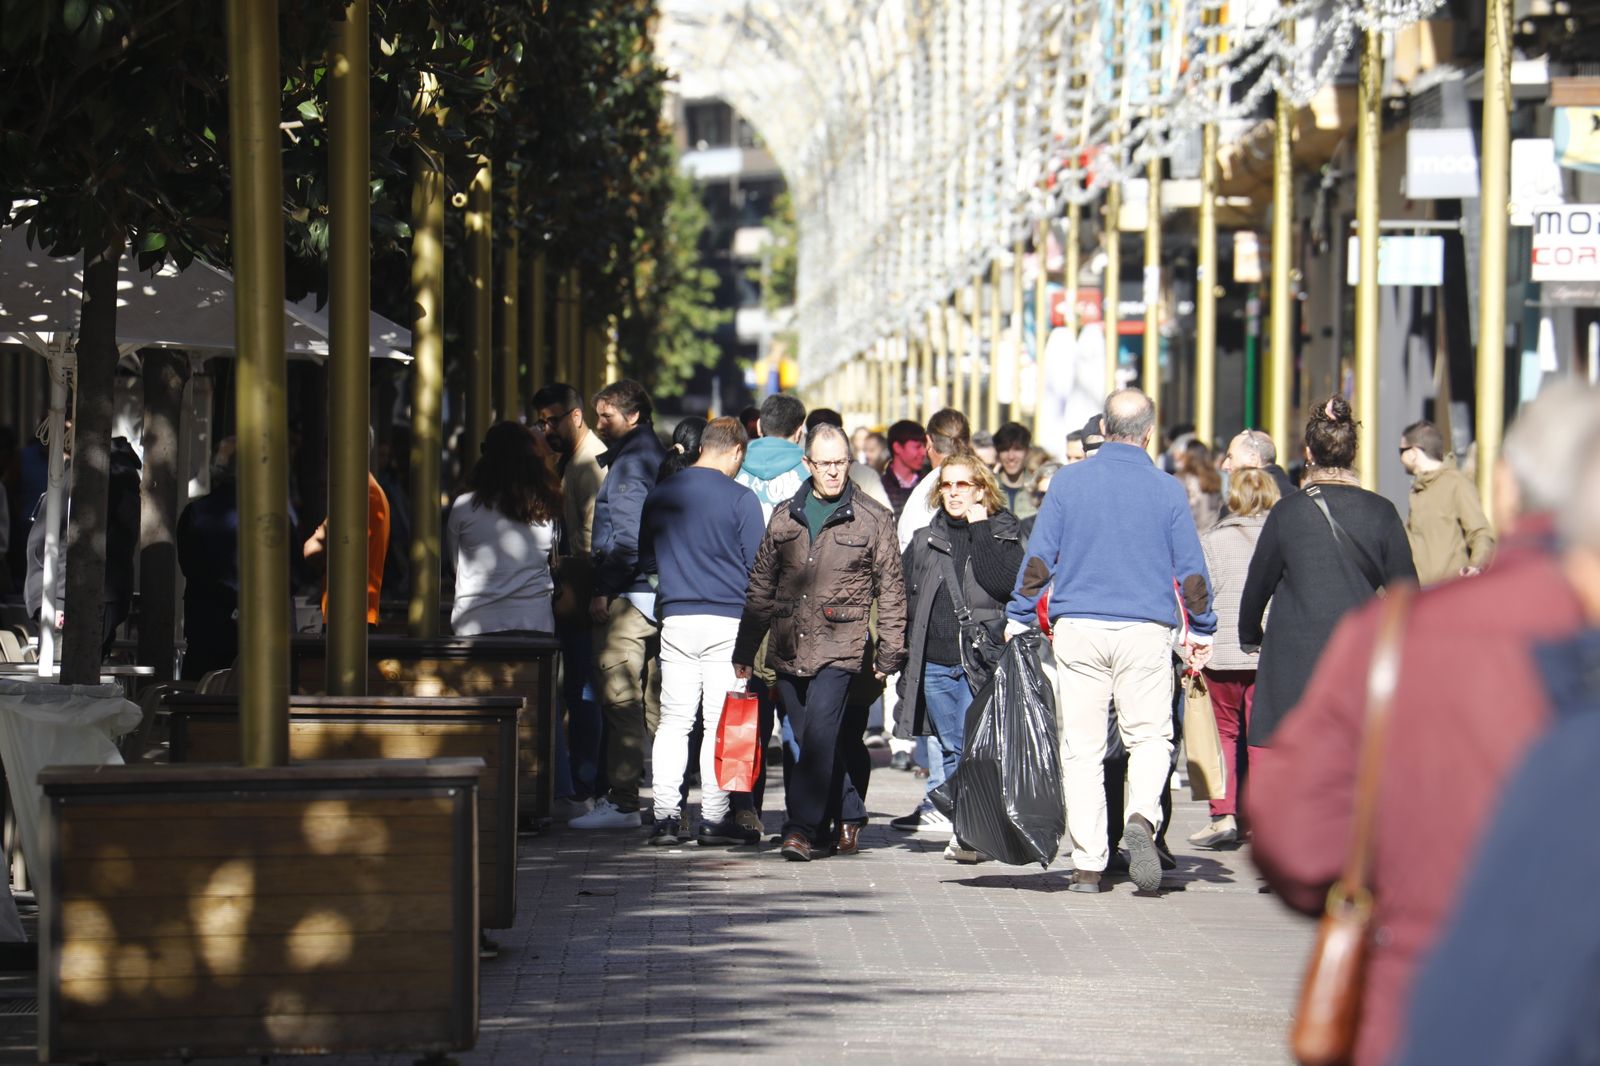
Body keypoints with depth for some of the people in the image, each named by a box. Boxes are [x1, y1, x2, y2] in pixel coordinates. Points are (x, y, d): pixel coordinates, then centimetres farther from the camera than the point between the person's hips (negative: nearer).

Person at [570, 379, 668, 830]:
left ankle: (622, 802, -11)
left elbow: (628, 536, -19)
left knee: (619, 698, -10)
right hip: (653, 592, 10)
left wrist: (604, 589, -17)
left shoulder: (630, 462, -11)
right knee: (636, 699, 13)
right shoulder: (657, 456, 18)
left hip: (626, 595, -10)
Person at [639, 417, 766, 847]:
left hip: (676, 619, 4)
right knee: (722, 723, 1)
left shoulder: (660, 494, 8)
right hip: (728, 619, -4)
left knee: (673, 720, 7)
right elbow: (757, 567, -5)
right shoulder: (740, 498, -7)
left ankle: (665, 815, 3)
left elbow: (646, 558, 17)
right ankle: (715, 816, 1)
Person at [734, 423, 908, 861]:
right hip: (788, 648, 4)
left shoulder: (873, 519, 4)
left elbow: (891, 589, 5)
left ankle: (802, 828, -16)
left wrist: (888, 652, -1)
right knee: (811, 740, 7)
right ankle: (847, 820, 21)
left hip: (839, 647, -4)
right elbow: (761, 586, 18)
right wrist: (744, 650, 15)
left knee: (820, 735, -15)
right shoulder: (785, 518, 13)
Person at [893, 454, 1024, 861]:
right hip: (934, 663, 5)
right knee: (952, 750, 8)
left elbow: (1002, 582, -15)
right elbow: (901, 594, 18)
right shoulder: (925, 540, 15)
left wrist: (979, 530, -12)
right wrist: (899, 654, 10)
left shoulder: (1002, 533, 2)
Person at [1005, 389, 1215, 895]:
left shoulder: (1069, 481, 2)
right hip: (1147, 630, 0)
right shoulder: (1167, 490, 2)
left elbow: (1038, 558, 2)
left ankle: (1088, 865, 2)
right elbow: (1191, 569, 5)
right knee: (1150, 737, 9)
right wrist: (1201, 630, 17)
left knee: (1081, 748, 5)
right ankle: (1141, 818, -20)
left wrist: (1018, 620, 10)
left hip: (1078, 626, 1)